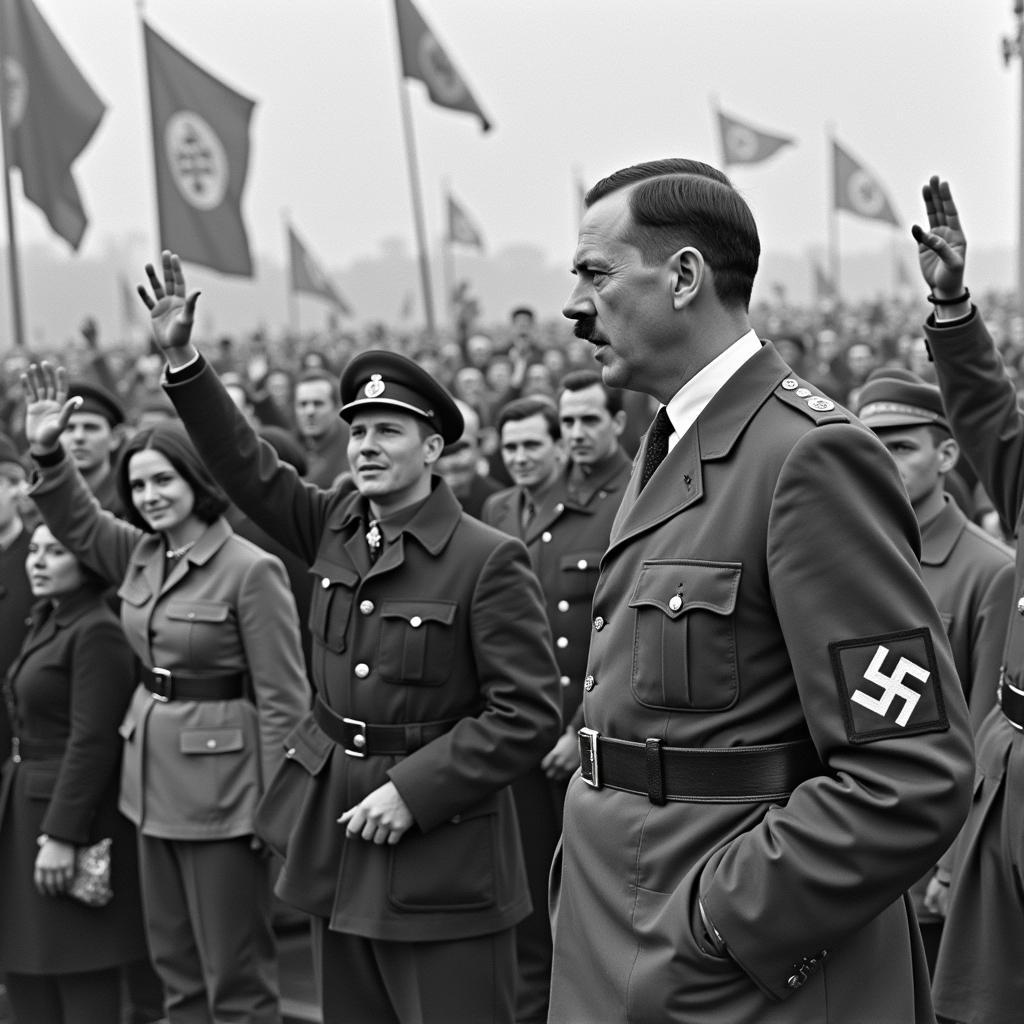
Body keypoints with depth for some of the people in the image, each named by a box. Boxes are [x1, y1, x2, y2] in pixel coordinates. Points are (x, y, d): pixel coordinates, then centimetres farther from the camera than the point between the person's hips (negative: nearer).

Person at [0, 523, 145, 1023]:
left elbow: (93, 742, -18)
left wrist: (62, 834, -21)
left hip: (71, 813, -9)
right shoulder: (44, 627, 15)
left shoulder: (96, 633, -13)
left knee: (82, 984, -2)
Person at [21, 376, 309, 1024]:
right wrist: (47, 450, -6)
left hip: (222, 785, -7)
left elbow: (284, 700, -14)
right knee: (176, 970, 17)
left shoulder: (252, 570, -15)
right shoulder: (139, 556, 6)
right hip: (153, 776, 8)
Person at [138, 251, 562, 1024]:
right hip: (333, 832, 7)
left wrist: (413, 790, -20)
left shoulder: (489, 561, -14)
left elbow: (531, 714, -17)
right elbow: (250, 469, 9)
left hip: (441, 850, -7)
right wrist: (182, 359, -1)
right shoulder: (338, 525, 5)